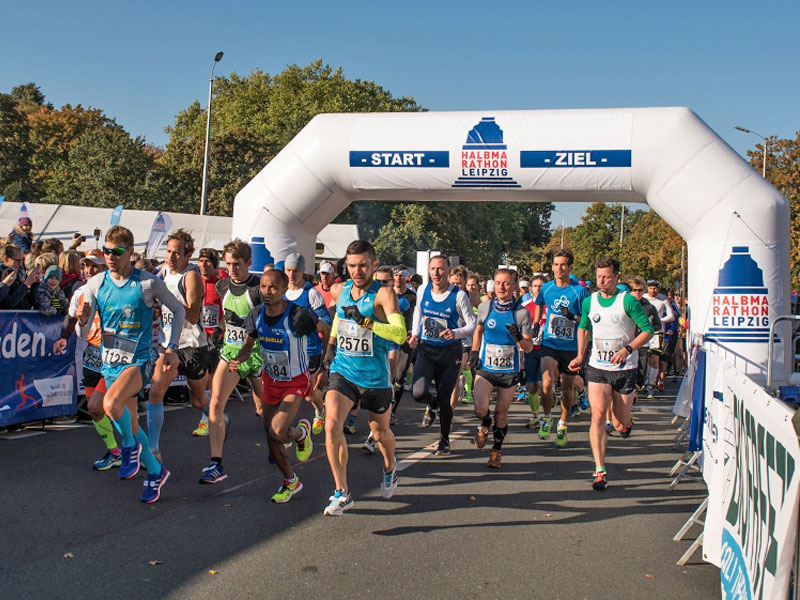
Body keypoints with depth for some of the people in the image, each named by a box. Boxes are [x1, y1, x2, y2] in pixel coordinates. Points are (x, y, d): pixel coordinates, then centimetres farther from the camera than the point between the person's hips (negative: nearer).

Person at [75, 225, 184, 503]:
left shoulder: (148, 283, -11)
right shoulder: (95, 284, -1)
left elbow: (178, 310, 4)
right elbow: (82, 334, -1)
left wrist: (171, 348, -1)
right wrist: (82, 320, -24)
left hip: (139, 359, -5)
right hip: (110, 361, 5)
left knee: (111, 403, -31)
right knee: (129, 423, 15)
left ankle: (130, 444, -1)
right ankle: (155, 471, 36)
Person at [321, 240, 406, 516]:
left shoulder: (383, 293, -16)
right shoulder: (339, 291, 1)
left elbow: (400, 334, -29)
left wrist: (365, 321, -37)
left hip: (375, 376, -3)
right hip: (342, 371, 3)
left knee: (380, 432, 16)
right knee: (332, 424, -18)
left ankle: (390, 469, 51)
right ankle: (342, 493, -6)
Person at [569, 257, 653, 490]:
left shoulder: (628, 301, -10)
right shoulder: (589, 302, 3)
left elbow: (648, 330, -9)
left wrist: (627, 350, -21)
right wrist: (580, 355, 10)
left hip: (625, 369, -2)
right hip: (597, 367, 2)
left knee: (620, 425, 6)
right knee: (598, 415, -15)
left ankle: (626, 420, 46)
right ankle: (600, 471, -10)